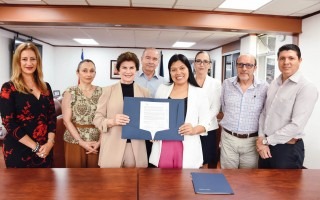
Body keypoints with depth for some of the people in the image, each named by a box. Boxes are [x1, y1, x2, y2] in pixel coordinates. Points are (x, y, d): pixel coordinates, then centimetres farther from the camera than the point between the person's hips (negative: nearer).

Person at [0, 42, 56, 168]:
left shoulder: (46, 87, 8)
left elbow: (52, 116, 5)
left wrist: (50, 142, -9)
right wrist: (35, 146, -15)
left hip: (44, 149, 4)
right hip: (18, 150, -4)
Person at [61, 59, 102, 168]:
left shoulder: (101, 91, 3)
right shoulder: (70, 92, -2)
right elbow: (67, 121, -5)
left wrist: (100, 141, -9)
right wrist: (81, 142, -11)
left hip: (96, 142, 2)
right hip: (75, 141, -1)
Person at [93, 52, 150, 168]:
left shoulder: (144, 92, 7)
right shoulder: (108, 90, 2)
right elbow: (97, 119, 1)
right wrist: (112, 121, -18)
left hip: (136, 148, 2)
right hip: (112, 148, -1)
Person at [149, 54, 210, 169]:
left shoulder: (199, 93, 1)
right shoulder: (162, 89, 8)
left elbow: (205, 122, 2)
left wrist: (194, 130, -18)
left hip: (187, 147, -2)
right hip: (163, 145, 2)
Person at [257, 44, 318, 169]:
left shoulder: (307, 88, -14)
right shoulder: (273, 84, 6)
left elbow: (296, 125, -20)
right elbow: (264, 113, 6)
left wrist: (266, 141, -14)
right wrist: (261, 139, -6)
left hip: (289, 149, -6)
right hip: (266, 145, 6)